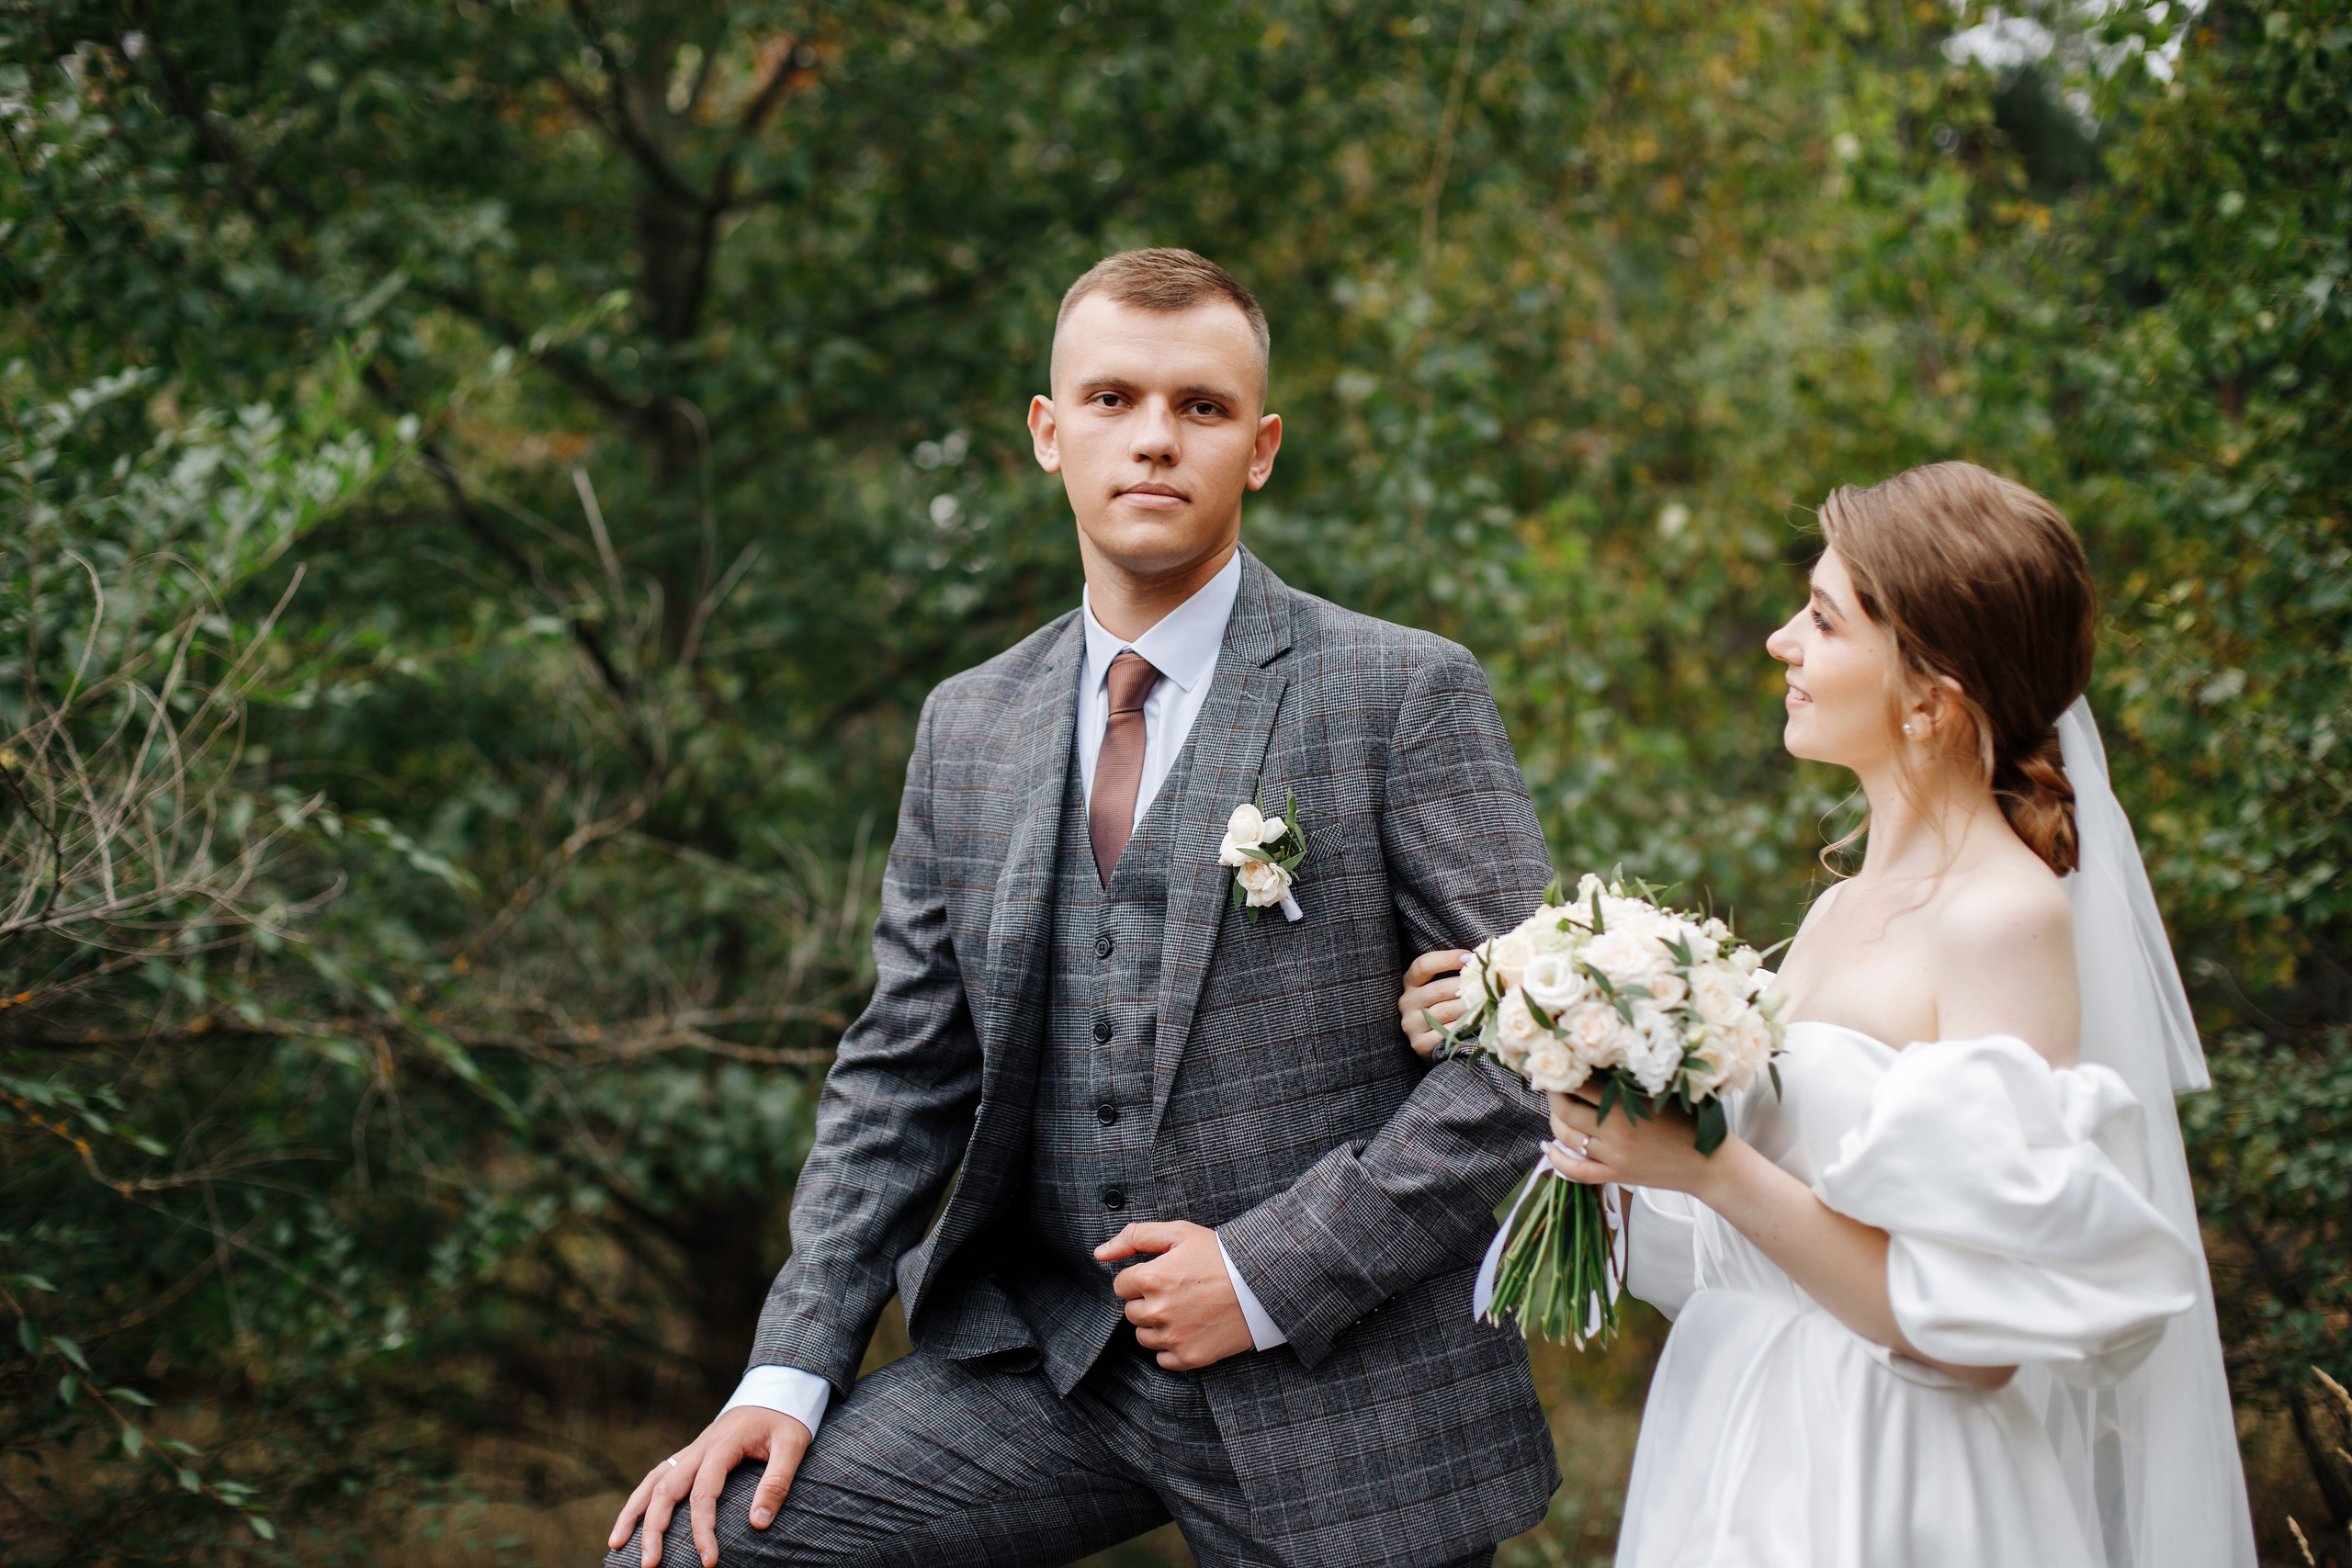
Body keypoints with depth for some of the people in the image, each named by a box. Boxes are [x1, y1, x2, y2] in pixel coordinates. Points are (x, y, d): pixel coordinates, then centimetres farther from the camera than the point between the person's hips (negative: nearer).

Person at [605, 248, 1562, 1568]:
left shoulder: (1408, 695, -5)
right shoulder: (967, 729, 9)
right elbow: (901, 1077, 11)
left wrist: (1272, 1271, -14)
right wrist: (791, 1372, 1)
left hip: (1329, 1398, -4)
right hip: (1049, 1358, 4)